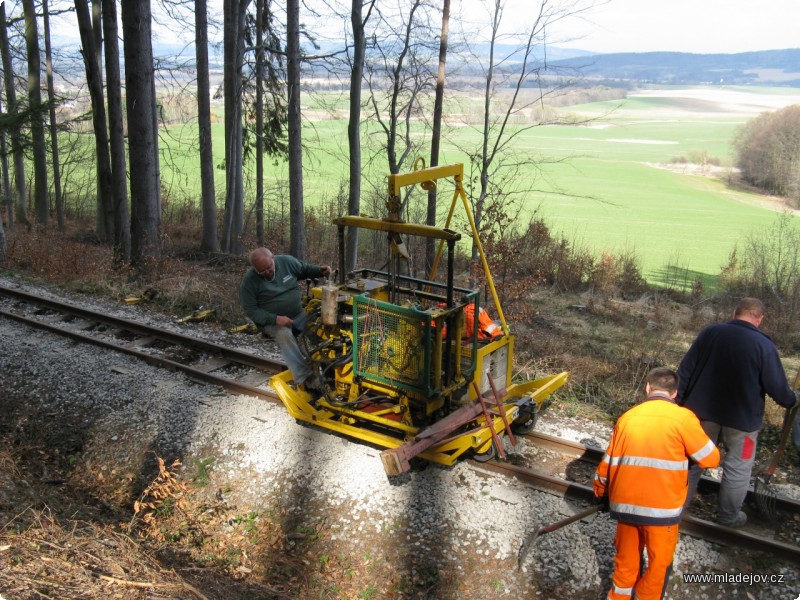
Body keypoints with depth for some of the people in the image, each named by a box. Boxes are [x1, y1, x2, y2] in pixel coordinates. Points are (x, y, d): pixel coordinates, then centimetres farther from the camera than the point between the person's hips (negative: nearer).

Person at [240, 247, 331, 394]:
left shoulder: (286, 261, -4)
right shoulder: (250, 280, -13)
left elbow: (305, 269, 14)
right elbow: (251, 310, -12)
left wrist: (320, 271, -7)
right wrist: (275, 319, -25)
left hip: (299, 313, 4)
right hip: (271, 321, -4)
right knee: (284, 335, -35)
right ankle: (306, 378, -40)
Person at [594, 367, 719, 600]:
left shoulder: (627, 417, 6)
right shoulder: (683, 417, -8)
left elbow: (608, 462, 12)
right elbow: (711, 459, 1)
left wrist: (601, 492, 27)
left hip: (625, 503, 4)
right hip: (662, 506, -4)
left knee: (626, 557, 22)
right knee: (659, 562, 16)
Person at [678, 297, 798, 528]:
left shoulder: (710, 332, -6)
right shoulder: (764, 345, -16)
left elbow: (685, 369, -3)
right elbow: (777, 386, -11)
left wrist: (683, 399, 9)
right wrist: (791, 401, 11)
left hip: (703, 411, 3)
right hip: (742, 417, -3)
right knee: (738, 468, 15)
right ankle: (728, 516, 26)